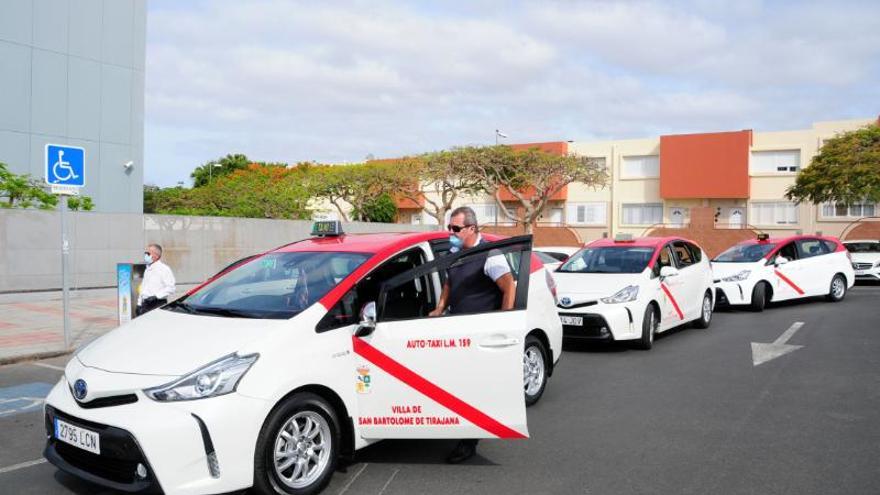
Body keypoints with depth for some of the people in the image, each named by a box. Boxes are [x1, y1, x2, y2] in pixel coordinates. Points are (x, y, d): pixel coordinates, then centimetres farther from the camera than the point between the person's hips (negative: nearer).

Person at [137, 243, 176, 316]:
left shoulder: (164, 269, -7)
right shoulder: (147, 269, 19)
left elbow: (170, 288, -14)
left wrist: (156, 296, -20)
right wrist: (139, 304, 18)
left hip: (158, 304, -8)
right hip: (145, 304, 8)